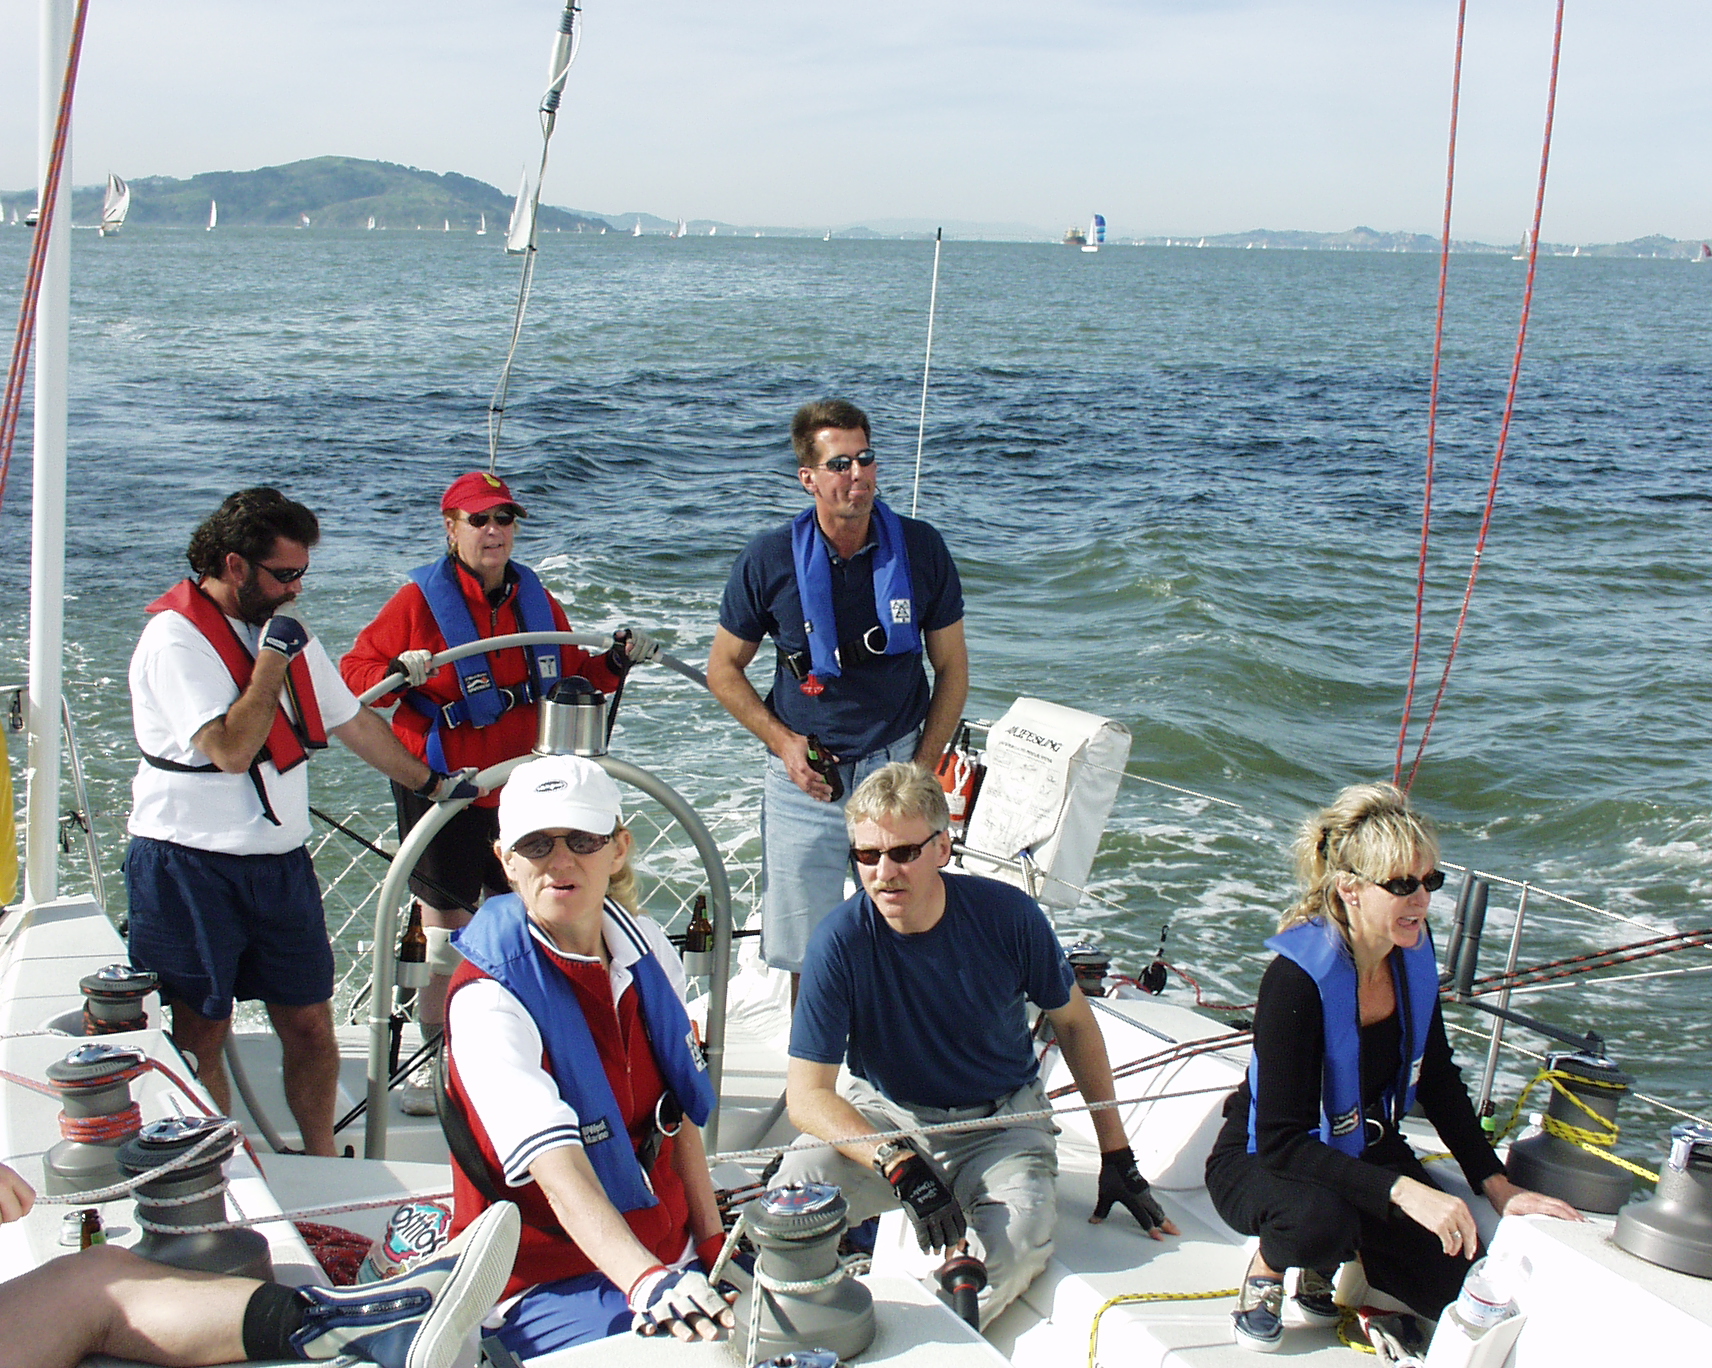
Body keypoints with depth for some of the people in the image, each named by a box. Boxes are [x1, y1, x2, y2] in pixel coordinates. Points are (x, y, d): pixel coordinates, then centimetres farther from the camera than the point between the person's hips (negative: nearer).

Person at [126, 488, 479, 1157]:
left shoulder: (282, 630, 12)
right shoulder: (176, 638, -14)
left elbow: (352, 721, 21)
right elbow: (230, 750, -24)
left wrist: (432, 783, 25)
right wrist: (272, 660, -19)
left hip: (279, 862, 7)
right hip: (190, 869, -7)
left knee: (309, 1024, 8)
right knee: (199, 1036, 2)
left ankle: (322, 1165, 21)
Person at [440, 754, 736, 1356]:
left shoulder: (648, 950, 4)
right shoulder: (487, 997, -17)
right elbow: (558, 1170, -29)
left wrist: (714, 1242, 5)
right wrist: (646, 1283, -42)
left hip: (671, 1259, 6)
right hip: (546, 1285, -6)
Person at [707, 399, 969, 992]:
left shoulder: (921, 549, -4)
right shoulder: (769, 559, -7)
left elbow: (952, 667, 5)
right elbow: (723, 669, 5)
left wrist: (923, 767, -3)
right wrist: (782, 742, -7)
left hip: (896, 766, 1)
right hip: (805, 776, 0)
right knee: (807, 954, 6)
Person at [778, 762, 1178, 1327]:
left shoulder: (1008, 915, -16)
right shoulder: (840, 941, -19)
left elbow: (1073, 1021, 2)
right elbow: (808, 1093, -19)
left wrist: (1116, 1154, 3)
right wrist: (900, 1166, -35)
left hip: (1001, 1120, 0)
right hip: (885, 1116, 0)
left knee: (1017, 1243, -30)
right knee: (798, 1186, -30)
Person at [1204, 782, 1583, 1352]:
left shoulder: (1413, 950, -9)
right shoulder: (1297, 978, -30)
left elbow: (1437, 1082, 6)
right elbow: (1281, 1141, -32)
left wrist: (1498, 1187, -2)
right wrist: (1401, 1190, -40)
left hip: (1366, 1150, 6)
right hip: (1262, 1162, -6)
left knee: (1460, 1288, -11)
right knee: (1320, 1219, -39)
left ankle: (1324, 1262, 15)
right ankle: (1266, 1270, -4)